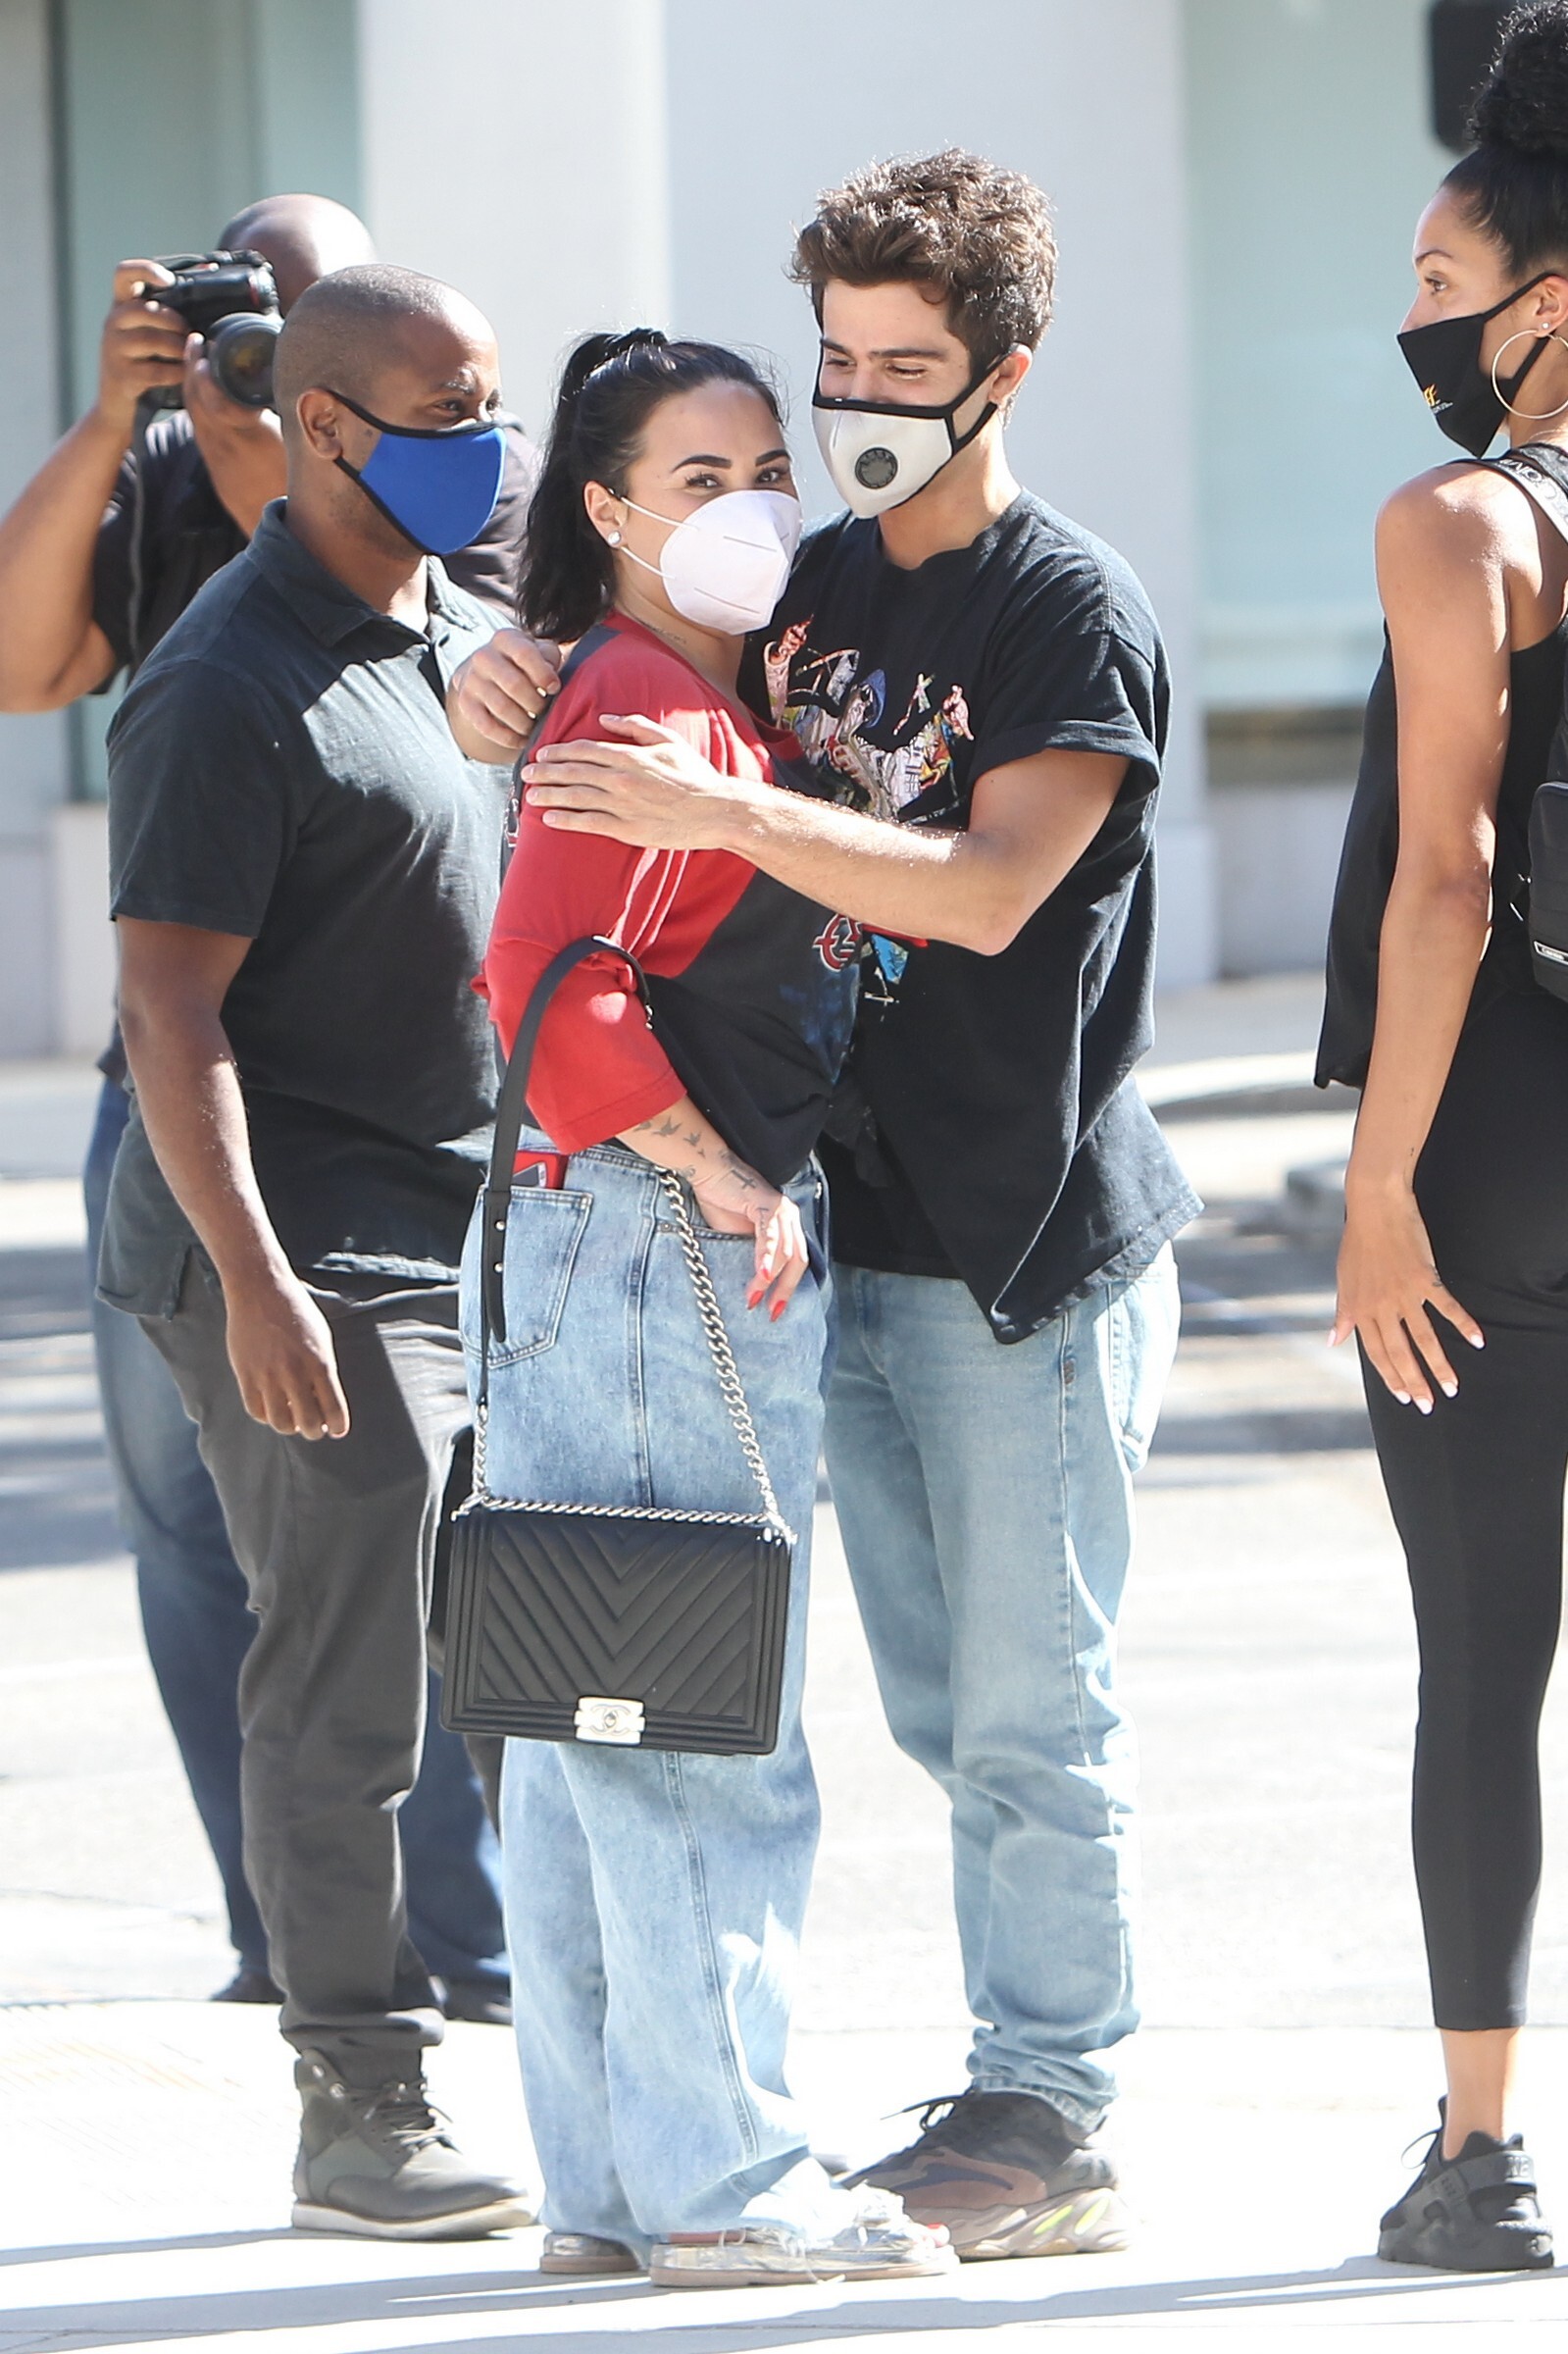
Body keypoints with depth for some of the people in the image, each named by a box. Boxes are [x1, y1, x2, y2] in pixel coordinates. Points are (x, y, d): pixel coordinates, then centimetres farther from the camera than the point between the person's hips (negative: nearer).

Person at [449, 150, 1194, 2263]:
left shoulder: (1074, 615, -9)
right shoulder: (815, 589, 12)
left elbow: (988, 887, -22)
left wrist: (729, 812, -32)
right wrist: (514, 695, -5)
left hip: (1035, 1243, -7)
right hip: (856, 1229, 7)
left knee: (1034, 1712, -5)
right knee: (951, 1719, 12)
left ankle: (1052, 2118, 0)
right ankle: (1018, 2109, 18)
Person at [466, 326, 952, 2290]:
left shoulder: (719, 704, 17)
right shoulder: (642, 700, -14)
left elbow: (794, 935, 23)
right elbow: (552, 981, -24)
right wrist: (722, 1180, -18)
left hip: (714, 1238, 10)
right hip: (673, 1246, -10)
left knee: (590, 1730, 10)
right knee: (711, 1738, -6)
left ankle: (608, 2183, 14)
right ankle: (722, 2182, -3)